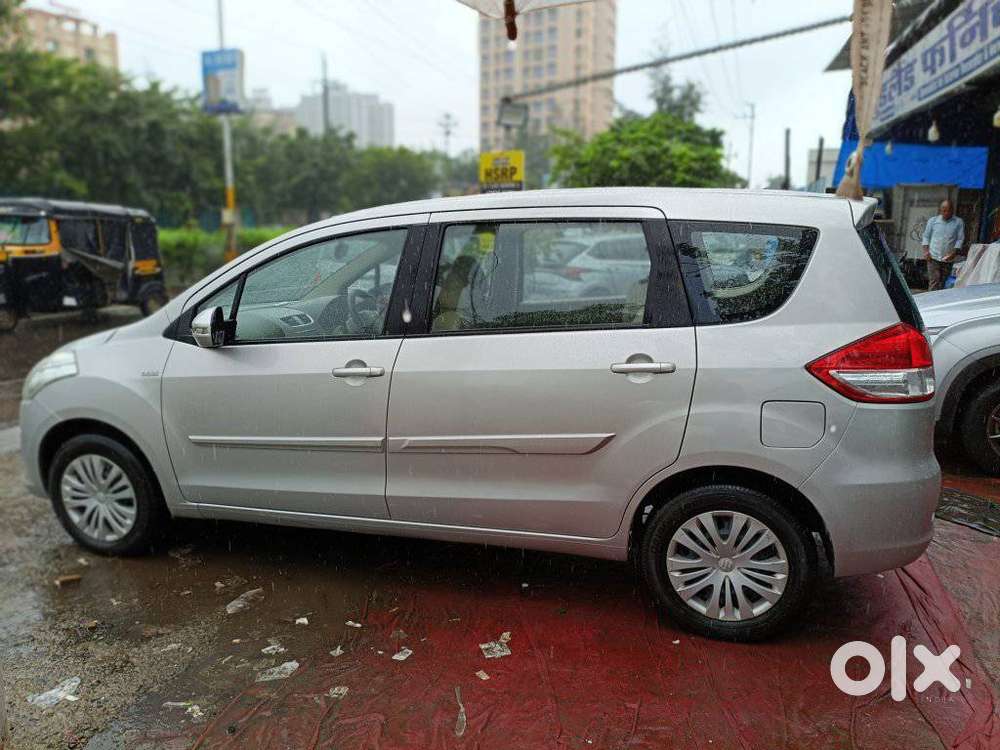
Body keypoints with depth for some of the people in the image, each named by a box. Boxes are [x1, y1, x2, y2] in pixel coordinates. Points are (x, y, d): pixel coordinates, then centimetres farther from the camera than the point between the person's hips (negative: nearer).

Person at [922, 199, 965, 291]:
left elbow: (960, 239, 2)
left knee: (944, 284, 7)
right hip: (933, 258, -1)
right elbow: (926, 236, 11)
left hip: (948, 259, 1)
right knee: (934, 282, -9)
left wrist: (954, 253, -11)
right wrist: (926, 250, -3)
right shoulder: (933, 220, 7)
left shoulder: (958, 222, 4)